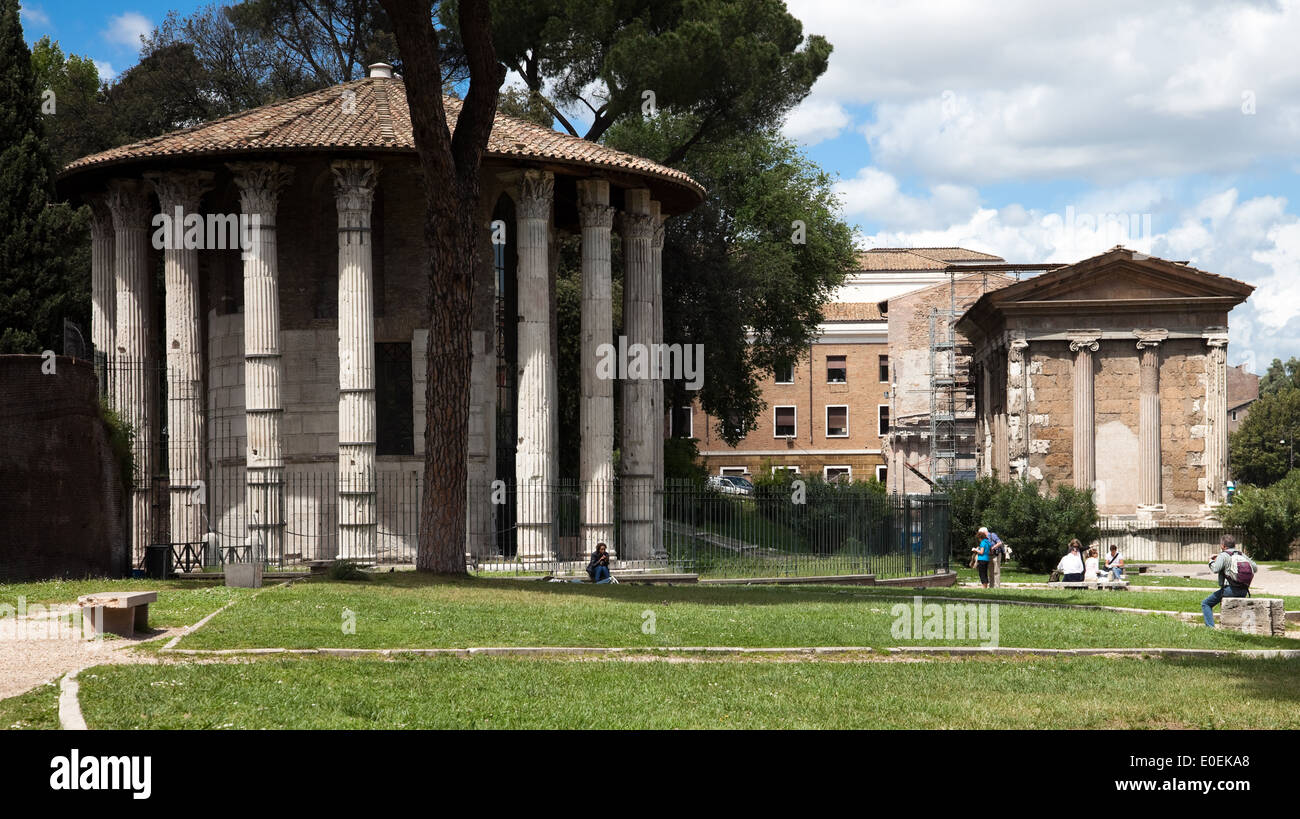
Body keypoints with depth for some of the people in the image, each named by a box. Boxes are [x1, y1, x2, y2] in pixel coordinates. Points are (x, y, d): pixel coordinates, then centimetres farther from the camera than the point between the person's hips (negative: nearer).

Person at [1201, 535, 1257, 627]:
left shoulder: (1223, 555, -6)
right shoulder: (1242, 555, 12)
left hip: (1229, 589, -6)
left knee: (1205, 603, 7)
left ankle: (1210, 627, -6)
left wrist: (1211, 562, 1)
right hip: (1244, 592, 6)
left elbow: (1215, 569, -20)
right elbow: (1255, 568, 13)